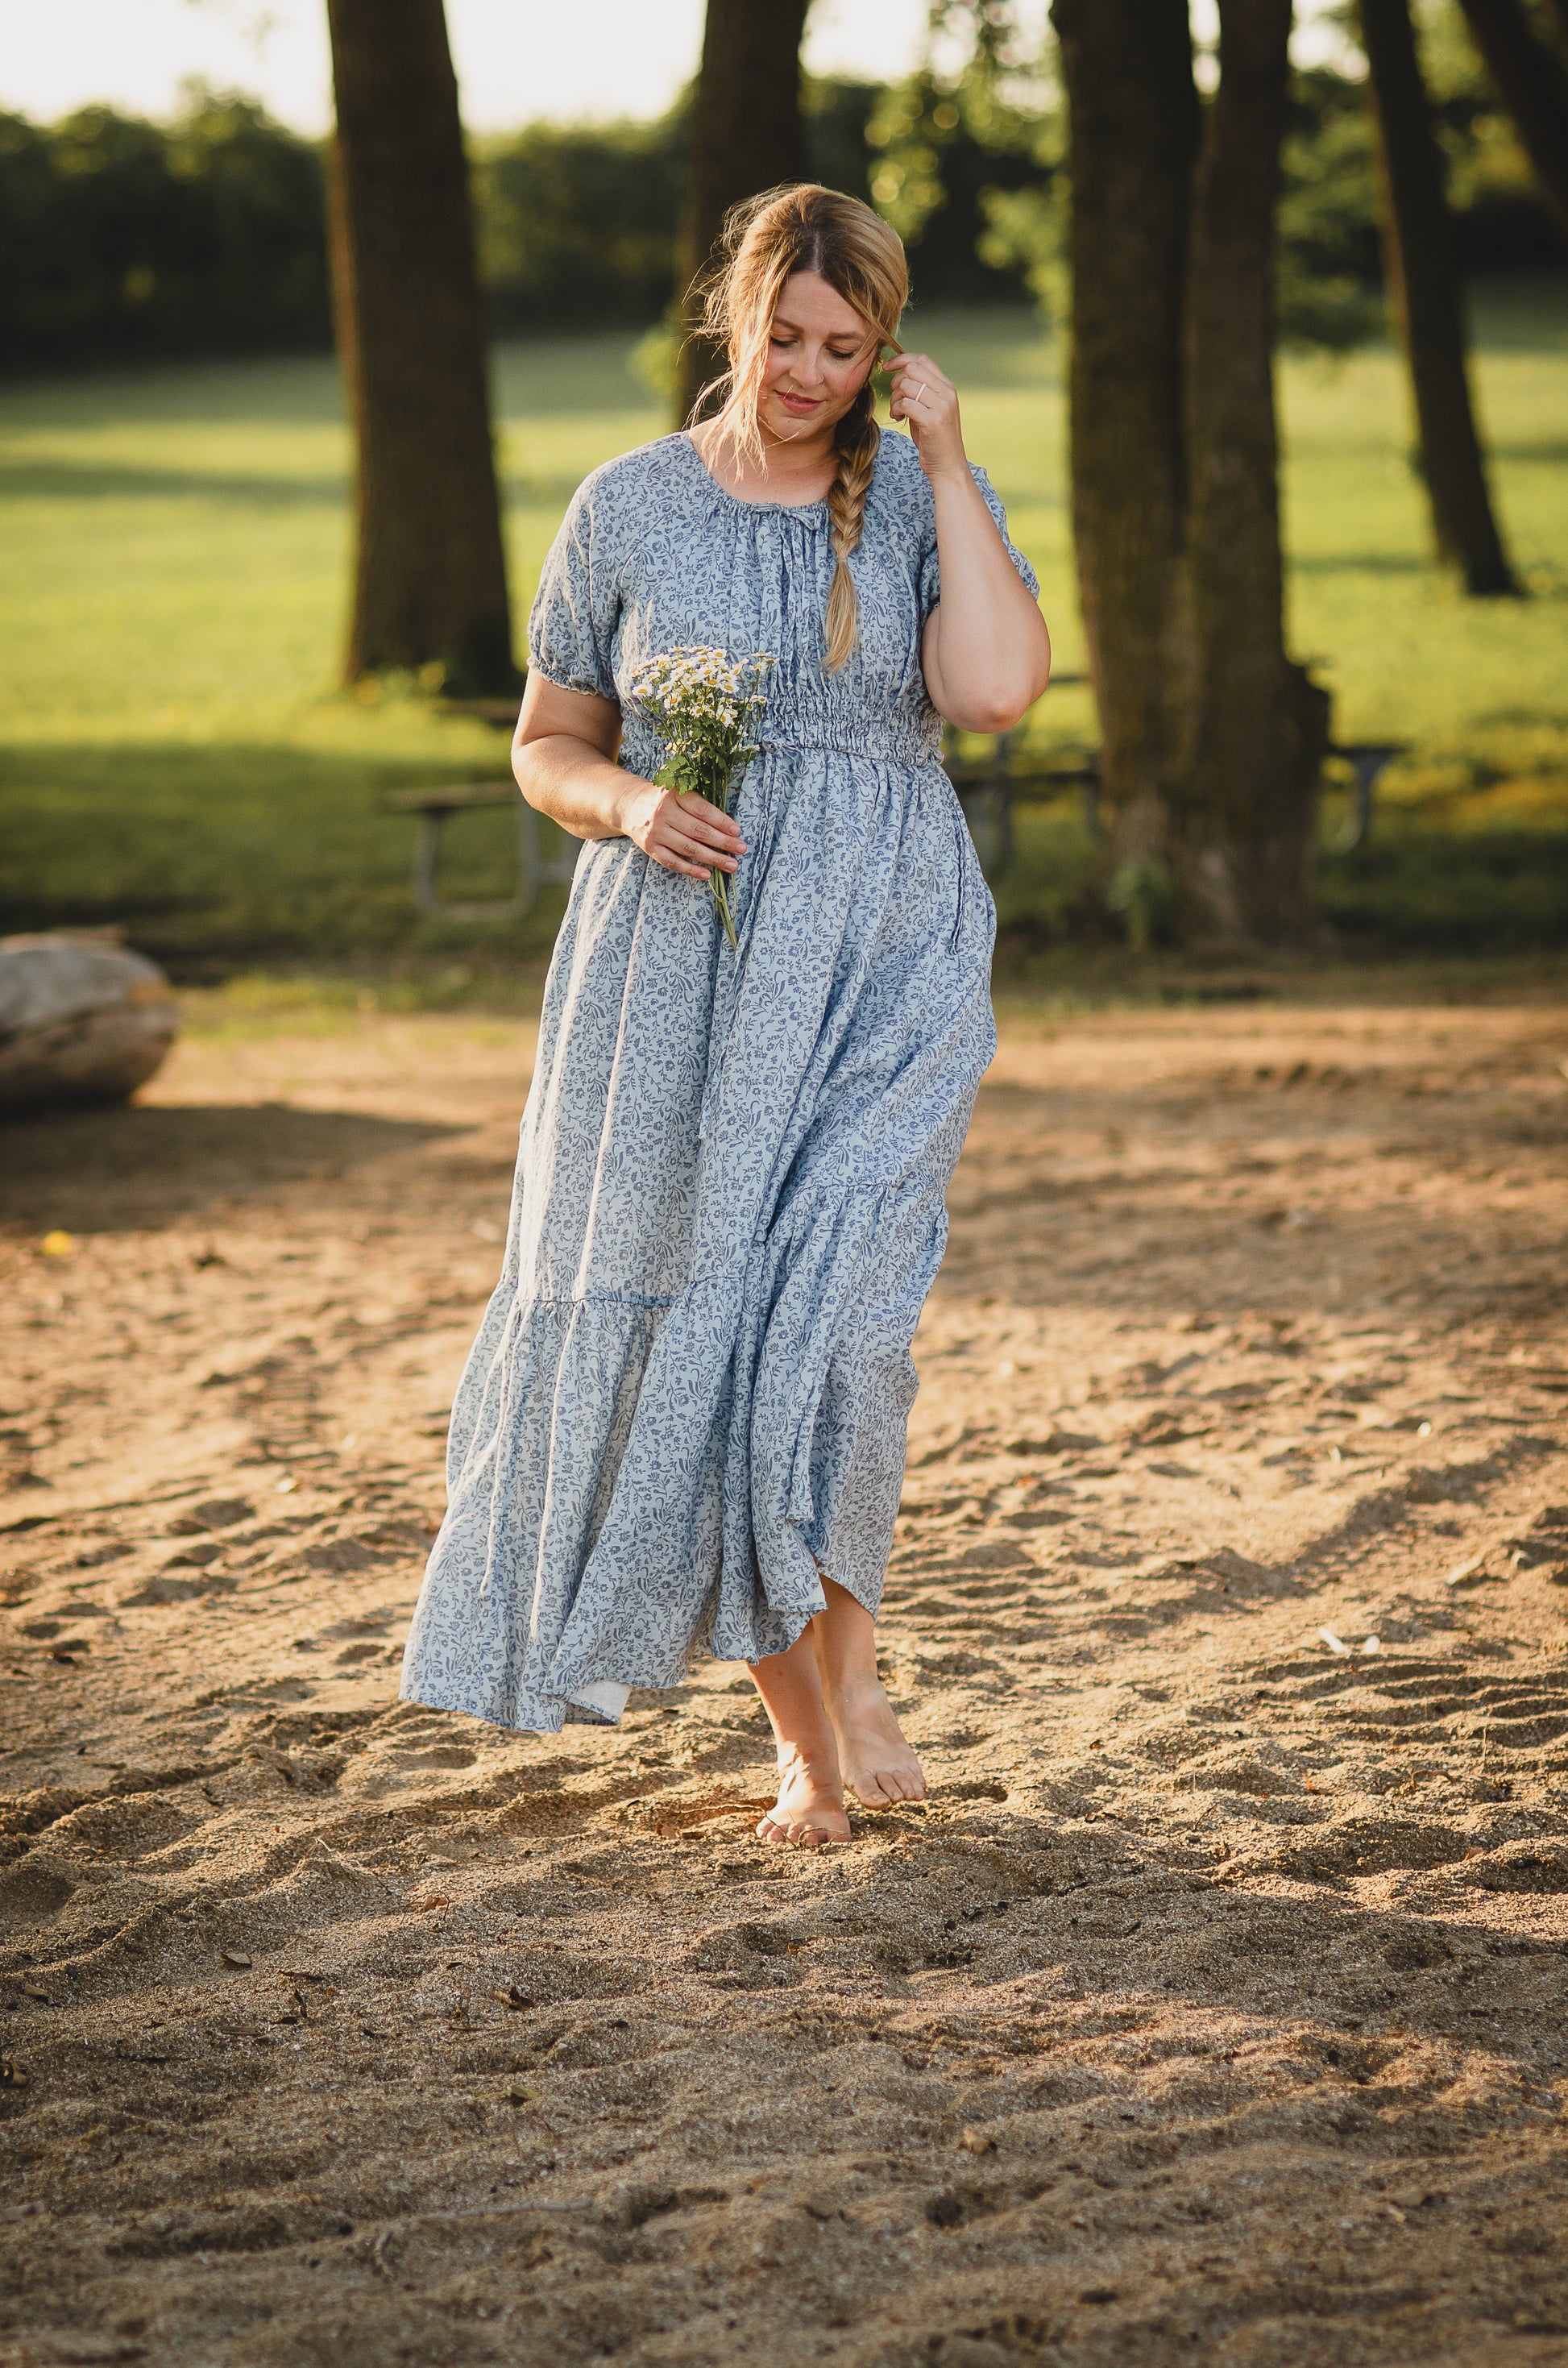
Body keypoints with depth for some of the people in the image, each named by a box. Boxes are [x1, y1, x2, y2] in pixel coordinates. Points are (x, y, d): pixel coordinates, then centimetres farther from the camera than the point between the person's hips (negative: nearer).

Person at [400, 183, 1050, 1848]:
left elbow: (995, 689, -14)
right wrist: (631, 805, -11)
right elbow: (545, 747, 11)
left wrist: (945, 462, -10)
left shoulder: (922, 496, 3)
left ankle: (847, 1667, 4)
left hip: (885, 965, -1)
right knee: (690, 1322, 1)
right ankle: (803, 1744, 15)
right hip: (680, 965, 2)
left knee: (828, 1306, -18)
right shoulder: (629, 506, 5)